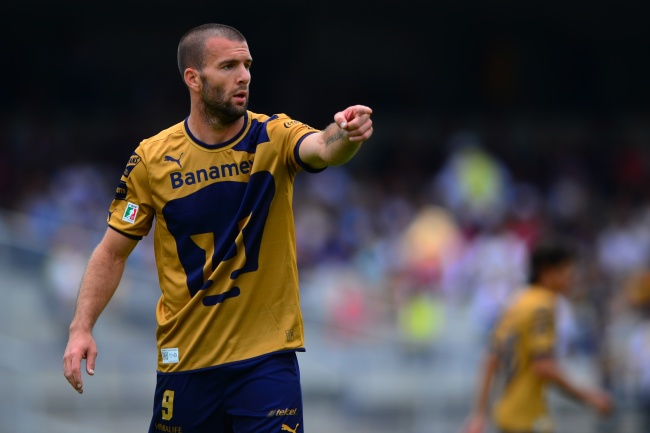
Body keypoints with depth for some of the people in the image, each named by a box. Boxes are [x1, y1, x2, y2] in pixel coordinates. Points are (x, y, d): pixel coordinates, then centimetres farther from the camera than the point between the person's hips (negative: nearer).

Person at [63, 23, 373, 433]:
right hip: (185, 359, 1)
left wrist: (343, 136, -52)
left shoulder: (274, 137, -6)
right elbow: (113, 251, 4)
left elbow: (322, 149, -28)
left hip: (267, 357, -1)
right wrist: (82, 328, -7)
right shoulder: (152, 159, -3)